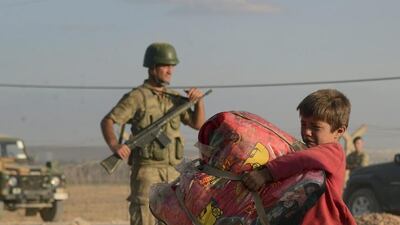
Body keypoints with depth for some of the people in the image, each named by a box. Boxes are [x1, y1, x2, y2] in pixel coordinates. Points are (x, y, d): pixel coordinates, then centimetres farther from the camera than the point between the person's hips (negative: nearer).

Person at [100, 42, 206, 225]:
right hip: (147, 169, -6)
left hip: (172, 172, 6)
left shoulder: (174, 98, 13)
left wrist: (199, 100, -6)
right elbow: (107, 121, -12)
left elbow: (198, 124, 12)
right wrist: (114, 145, -31)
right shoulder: (137, 97, -5)